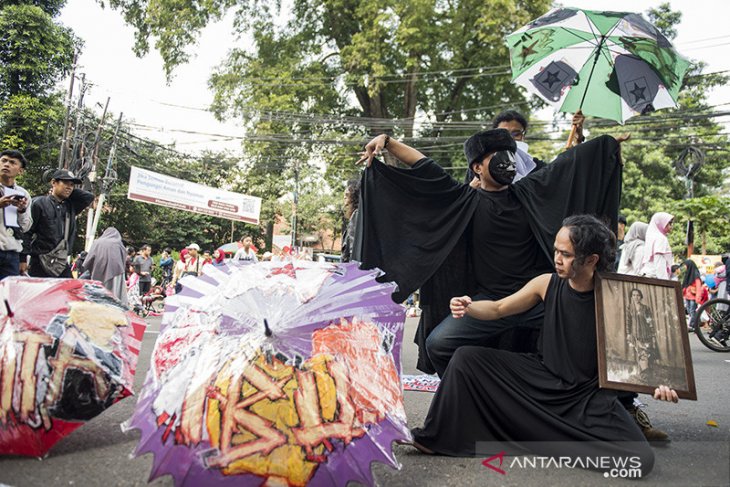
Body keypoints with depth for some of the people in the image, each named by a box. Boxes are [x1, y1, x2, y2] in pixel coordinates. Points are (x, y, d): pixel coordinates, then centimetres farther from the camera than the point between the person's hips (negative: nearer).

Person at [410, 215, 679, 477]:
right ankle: (435, 438, 0)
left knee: (640, 460, -24)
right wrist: (468, 307, -17)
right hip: (542, 377, 3)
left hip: (589, 395, -2)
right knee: (467, 358, -10)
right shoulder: (547, 283, -7)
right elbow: (498, 309, 4)